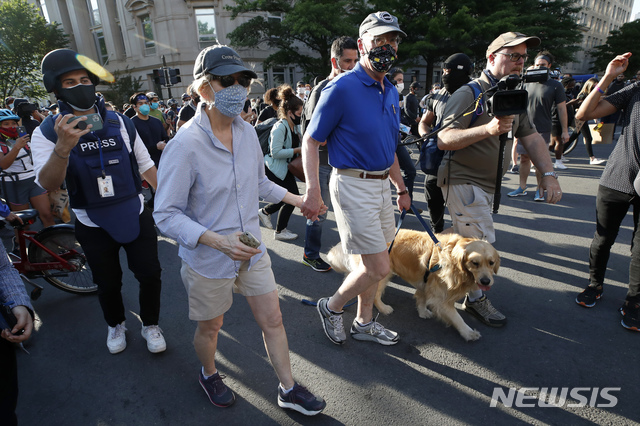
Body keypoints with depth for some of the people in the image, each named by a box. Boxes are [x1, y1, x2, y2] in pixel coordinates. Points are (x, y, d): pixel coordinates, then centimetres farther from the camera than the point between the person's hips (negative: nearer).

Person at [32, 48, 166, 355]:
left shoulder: (120, 122, -1)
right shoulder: (48, 132, -8)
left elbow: (146, 166, 5)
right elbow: (48, 184, -22)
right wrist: (63, 148, -39)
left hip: (136, 216, 1)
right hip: (94, 226, -1)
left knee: (150, 274, 8)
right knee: (108, 283, 16)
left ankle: (150, 325, 33)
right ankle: (115, 325, 44)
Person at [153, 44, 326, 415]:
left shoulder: (248, 133, -4)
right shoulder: (184, 146, -23)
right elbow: (166, 214, -21)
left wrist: (295, 199, 10)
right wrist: (217, 241, -32)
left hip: (252, 250, 5)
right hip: (208, 260, -4)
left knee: (273, 319, 14)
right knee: (210, 327, 20)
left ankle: (289, 389, 36)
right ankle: (209, 374, 53)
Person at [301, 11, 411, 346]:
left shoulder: (391, 91, 12)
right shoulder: (342, 88, -12)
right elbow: (310, 141, -12)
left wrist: (401, 187, 21)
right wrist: (312, 190, -24)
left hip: (381, 185, 8)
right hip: (353, 185, -8)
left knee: (373, 264, 15)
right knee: (379, 267, -6)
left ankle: (364, 323, 34)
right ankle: (331, 307, 20)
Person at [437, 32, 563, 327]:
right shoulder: (469, 94, -13)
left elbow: (531, 137, 13)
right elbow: (444, 140, -23)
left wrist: (549, 175, 1)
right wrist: (489, 129, -34)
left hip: (488, 184, 8)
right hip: (463, 181, -8)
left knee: (465, 241, 14)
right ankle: (475, 299, 15)